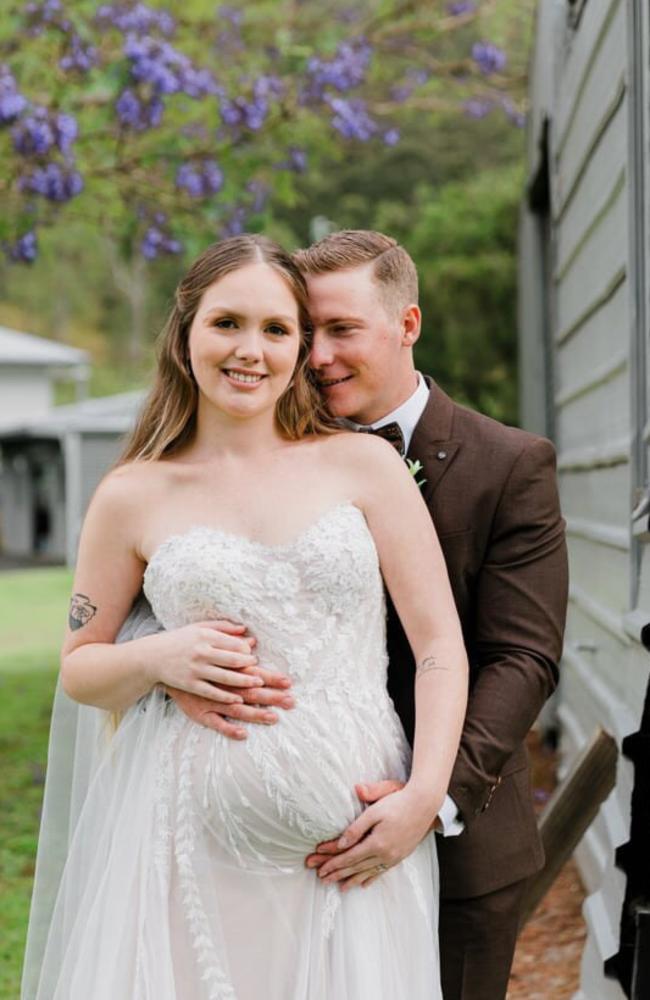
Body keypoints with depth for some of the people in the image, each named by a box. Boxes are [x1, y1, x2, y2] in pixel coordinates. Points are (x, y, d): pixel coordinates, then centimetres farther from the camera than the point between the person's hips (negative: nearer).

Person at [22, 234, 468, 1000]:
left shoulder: (364, 464, 3)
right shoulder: (132, 498, 4)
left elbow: (439, 643, 2)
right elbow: (77, 668, 12)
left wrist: (424, 794, -9)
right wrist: (157, 658, -9)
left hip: (356, 837, 0)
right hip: (197, 841, 0)